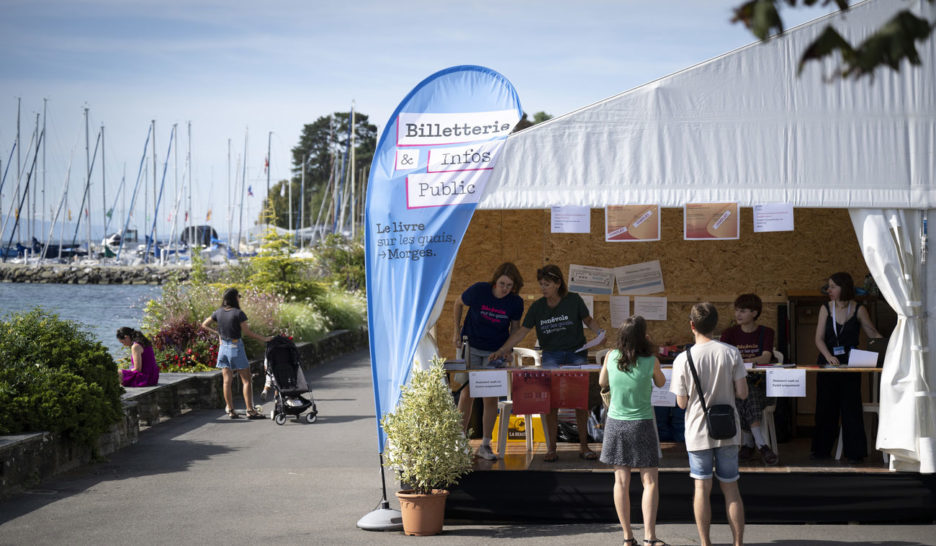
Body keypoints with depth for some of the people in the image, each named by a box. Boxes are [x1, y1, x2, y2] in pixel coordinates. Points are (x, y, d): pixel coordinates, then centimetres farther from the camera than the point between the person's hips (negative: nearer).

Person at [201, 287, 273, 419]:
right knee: (246, 380, 0)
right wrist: (264, 339, -5)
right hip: (236, 347, -6)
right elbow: (247, 332, -12)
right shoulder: (238, 313, -14)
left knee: (227, 381, 8)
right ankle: (250, 410, -3)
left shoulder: (219, 312, 3)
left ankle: (230, 410, 10)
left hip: (223, 347, 6)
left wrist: (217, 332, 12)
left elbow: (204, 325, 12)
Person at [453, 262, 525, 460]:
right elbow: (458, 304, 2)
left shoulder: (515, 303, -12)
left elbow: (515, 329, 5)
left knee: (491, 398, -3)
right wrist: (457, 331, 0)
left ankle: (485, 445, 7)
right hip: (471, 347, -1)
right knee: (467, 393, -5)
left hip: (496, 352, 1)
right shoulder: (478, 291, -18)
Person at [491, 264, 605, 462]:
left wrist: (599, 331, -13)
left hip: (576, 353, -1)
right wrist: (502, 350, -8)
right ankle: (551, 448, -2)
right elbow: (522, 331, 0)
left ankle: (584, 446, 8)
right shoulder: (538, 306, -1)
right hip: (551, 355, 1)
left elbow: (588, 320, 8)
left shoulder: (573, 300, -6)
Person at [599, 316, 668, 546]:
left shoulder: (611, 357, -5)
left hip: (615, 423, 3)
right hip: (641, 424, -3)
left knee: (621, 481, 6)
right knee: (650, 481, 3)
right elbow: (661, 383, 8)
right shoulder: (650, 362, -13)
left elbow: (602, 382, 12)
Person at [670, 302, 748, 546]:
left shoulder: (683, 359, -11)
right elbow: (742, 393, -7)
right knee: (731, 489, 9)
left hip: (698, 431, -1)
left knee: (702, 488, 7)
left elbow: (681, 403, -6)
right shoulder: (731, 353, -8)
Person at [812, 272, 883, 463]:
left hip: (850, 364, -2)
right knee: (825, 406, 7)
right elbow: (819, 338, -3)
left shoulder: (858, 309, -1)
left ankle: (854, 452, 2)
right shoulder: (826, 308, 4)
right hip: (827, 363, 2)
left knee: (851, 406, -4)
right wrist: (828, 356, -20)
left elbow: (873, 334, 3)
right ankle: (822, 449, 18)